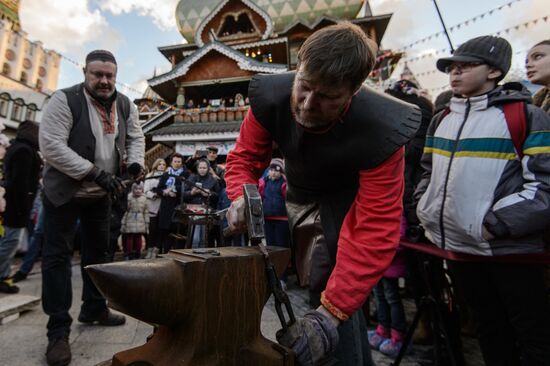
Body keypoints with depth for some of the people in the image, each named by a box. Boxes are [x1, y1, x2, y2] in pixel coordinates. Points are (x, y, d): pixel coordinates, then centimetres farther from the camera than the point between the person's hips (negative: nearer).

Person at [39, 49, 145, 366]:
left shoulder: (125, 105, 1)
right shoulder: (64, 100, -14)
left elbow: (136, 137, 7)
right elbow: (51, 145, -21)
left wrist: (135, 164, -13)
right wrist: (95, 173, -29)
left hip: (100, 195, 5)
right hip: (64, 192, -5)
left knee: (98, 251, 13)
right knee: (57, 255, -1)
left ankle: (94, 309, 30)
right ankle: (59, 330, 9)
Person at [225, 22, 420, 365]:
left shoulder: (381, 131, -35)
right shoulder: (270, 96, -25)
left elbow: (375, 230, -35)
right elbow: (245, 157, -12)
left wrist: (329, 313, -39)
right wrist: (242, 196, -34)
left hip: (346, 202, -3)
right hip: (298, 194, 4)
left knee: (333, 291, -12)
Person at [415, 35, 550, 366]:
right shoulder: (441, 120, 10)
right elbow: (428, 172, 18)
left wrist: (496, 223, -20)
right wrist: (427, 212, 6)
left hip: (507, 246, -5)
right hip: (456, 244, 5)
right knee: (489, 326, 24)